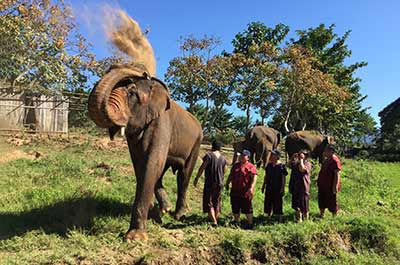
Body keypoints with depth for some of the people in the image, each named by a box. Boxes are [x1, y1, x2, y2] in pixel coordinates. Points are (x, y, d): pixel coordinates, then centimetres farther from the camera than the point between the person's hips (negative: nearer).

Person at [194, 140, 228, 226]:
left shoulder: (209, 155, -8)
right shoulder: (223, 158, 7)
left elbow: (202, 168, -11)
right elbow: (224, 171, 13)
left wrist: (196, 179, -5)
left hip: (210, 182, -5)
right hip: (220, 183, 5)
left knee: (208, 203, 0)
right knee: (217, 202, 16)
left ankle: (214, 222, -11)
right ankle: (216, 220, 21)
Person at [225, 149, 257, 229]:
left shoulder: (251, 166, -7)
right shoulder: (235, 165, 14)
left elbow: (254, 177, -15)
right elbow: (231, 175, 22)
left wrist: (251, 187, -24)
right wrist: (227, 183, 20)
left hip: (246, 192, -6)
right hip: (235, 191, 7)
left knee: (247, 208, 1)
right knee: (235, 208, 15)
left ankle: (250, 223, 11)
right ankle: (236, 222, 30)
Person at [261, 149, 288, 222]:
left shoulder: (281, 166, -7)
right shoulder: (269, 165, 9)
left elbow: (283, 178, -9)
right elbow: (266, 176, 14)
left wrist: (282, 188, -15)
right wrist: (263, 186, 14)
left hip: (278, 188, -5)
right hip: (269, 188, 6)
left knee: (278, 204, 2)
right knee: (268, 203, 10)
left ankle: (280, 219, 13)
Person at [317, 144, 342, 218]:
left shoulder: (335, 160, -19)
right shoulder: (327, 159, 11)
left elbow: (337, 174, -21)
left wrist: (335, 186, -23)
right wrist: (319, 181, 21)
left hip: (330, 186, -9)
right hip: (323, 185, 10)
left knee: (332, 202, 4)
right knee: (322, 201, 17)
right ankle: (321, 215, 30)